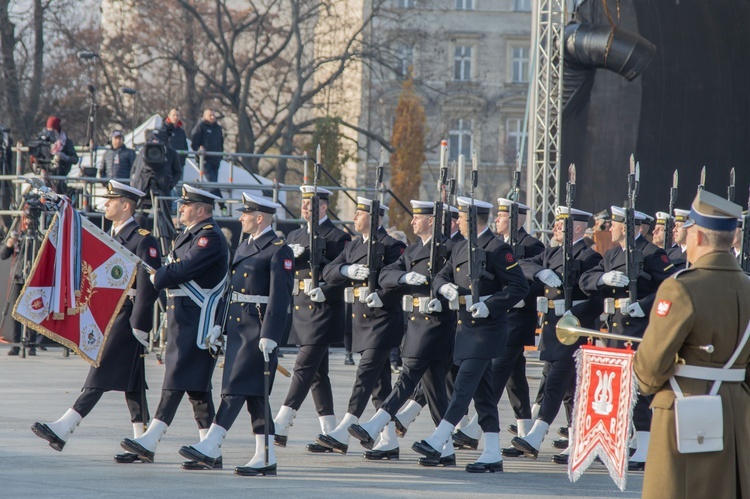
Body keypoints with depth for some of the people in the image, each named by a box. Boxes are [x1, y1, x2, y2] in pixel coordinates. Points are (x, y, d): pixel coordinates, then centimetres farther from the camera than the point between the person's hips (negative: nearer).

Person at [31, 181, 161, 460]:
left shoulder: (143, 240, -10)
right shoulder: (111, 238, 17)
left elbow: (149, 287, -16)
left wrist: (138, 326, -18)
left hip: (127, 317, -9)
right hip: (108, 316, 9)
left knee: (102, 374, -11)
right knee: (130, 381, 8)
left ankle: (63, 430, -18)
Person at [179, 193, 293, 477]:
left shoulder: (278, 250, -9)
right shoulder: (244, 248, 18)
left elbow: (280, 296, -15)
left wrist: (269, 335, -21)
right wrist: (219, 326, 16)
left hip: (258, 328, -9)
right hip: (237, 326, 9)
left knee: (237, 387, -12)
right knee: (253, 394, 7)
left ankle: (210, 448, -15)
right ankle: (265, 459, 8)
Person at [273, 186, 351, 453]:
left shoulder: (338, 238, -4)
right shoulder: (294, 237, 17)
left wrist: (325, 291, -22)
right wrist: (291, 255, -9)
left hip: (322, 311, -8)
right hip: (300, 311, 8)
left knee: (304, 368, -13)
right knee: (317, 373, 9)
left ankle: (280, 427, -19)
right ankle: (329, 434, 12)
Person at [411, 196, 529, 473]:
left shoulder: (498, 250, -11)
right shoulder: (461, 248, 15)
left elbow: (520, 287, -14)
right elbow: (441, 277, 16)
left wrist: (490, 305, -23)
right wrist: (445, 287, -8)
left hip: (487, 329, -9)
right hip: (466, 327, 9)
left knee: (464, 385, -12)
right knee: (482, 393, 8)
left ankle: (437, 442, -16)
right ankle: (493, 455, 10)